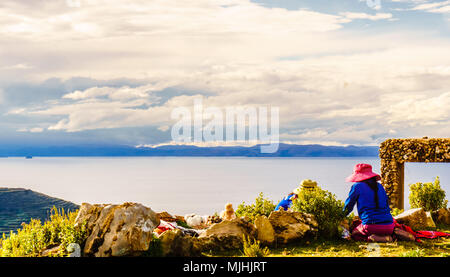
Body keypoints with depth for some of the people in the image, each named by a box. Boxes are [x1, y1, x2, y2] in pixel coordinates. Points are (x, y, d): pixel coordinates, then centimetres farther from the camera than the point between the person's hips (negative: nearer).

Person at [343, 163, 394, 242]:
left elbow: (348, 205, 9)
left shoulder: (357, 186, 2)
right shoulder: (379, 186, 17)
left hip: (371, 225, -5)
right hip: (388, 225, 5)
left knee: (354, 234, 21)